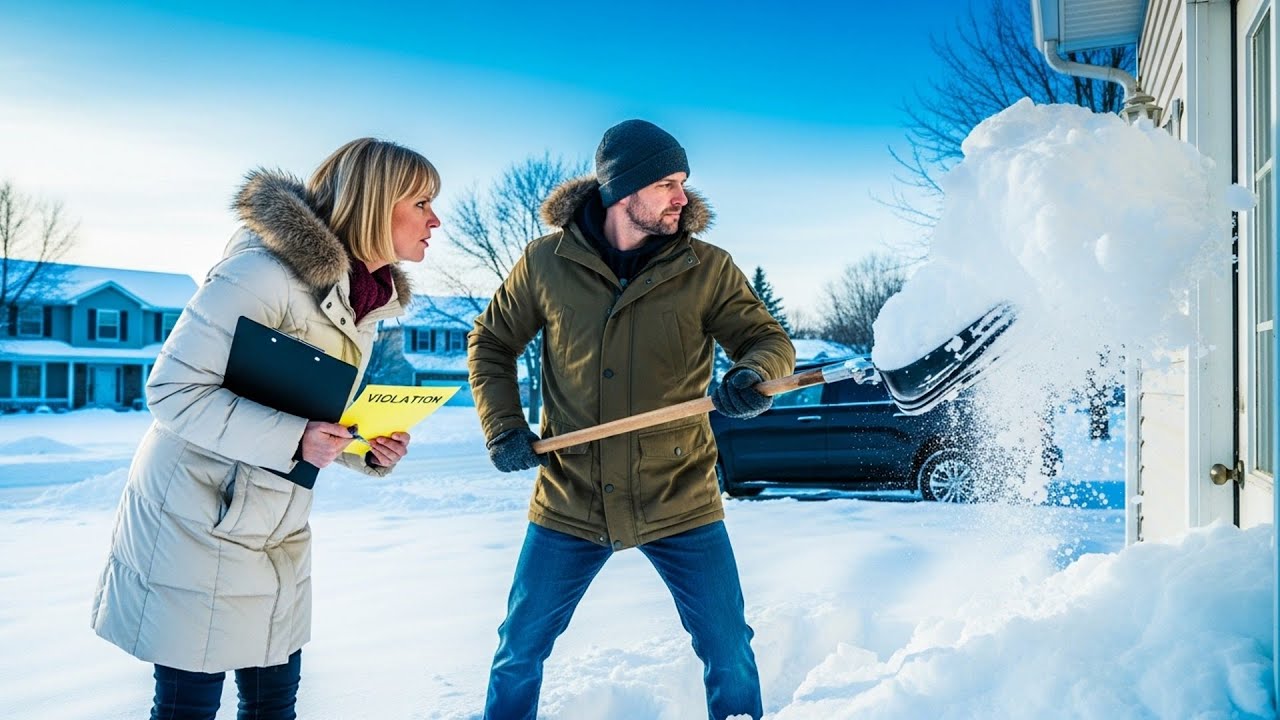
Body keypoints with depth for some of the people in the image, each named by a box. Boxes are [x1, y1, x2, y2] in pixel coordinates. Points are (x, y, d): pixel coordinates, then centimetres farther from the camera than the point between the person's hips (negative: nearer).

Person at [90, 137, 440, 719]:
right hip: (198, 524, -7)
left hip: (279, 537, 8)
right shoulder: (271, 268, -21)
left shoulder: (368, 300, 5)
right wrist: (293, 438, -31)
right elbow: (174, 391, -21)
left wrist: (371, 451, -5)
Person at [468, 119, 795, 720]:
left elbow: (768, 338, -5)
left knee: (729, 654, 5)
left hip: (679, 503, 0)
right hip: (568, 505, 1)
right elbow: (490, 342, 9)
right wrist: (503, 427, -2)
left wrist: (753, 377, -28)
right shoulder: (545, 263, -3)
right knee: (518, 654, 13)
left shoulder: (708, 269, -5)